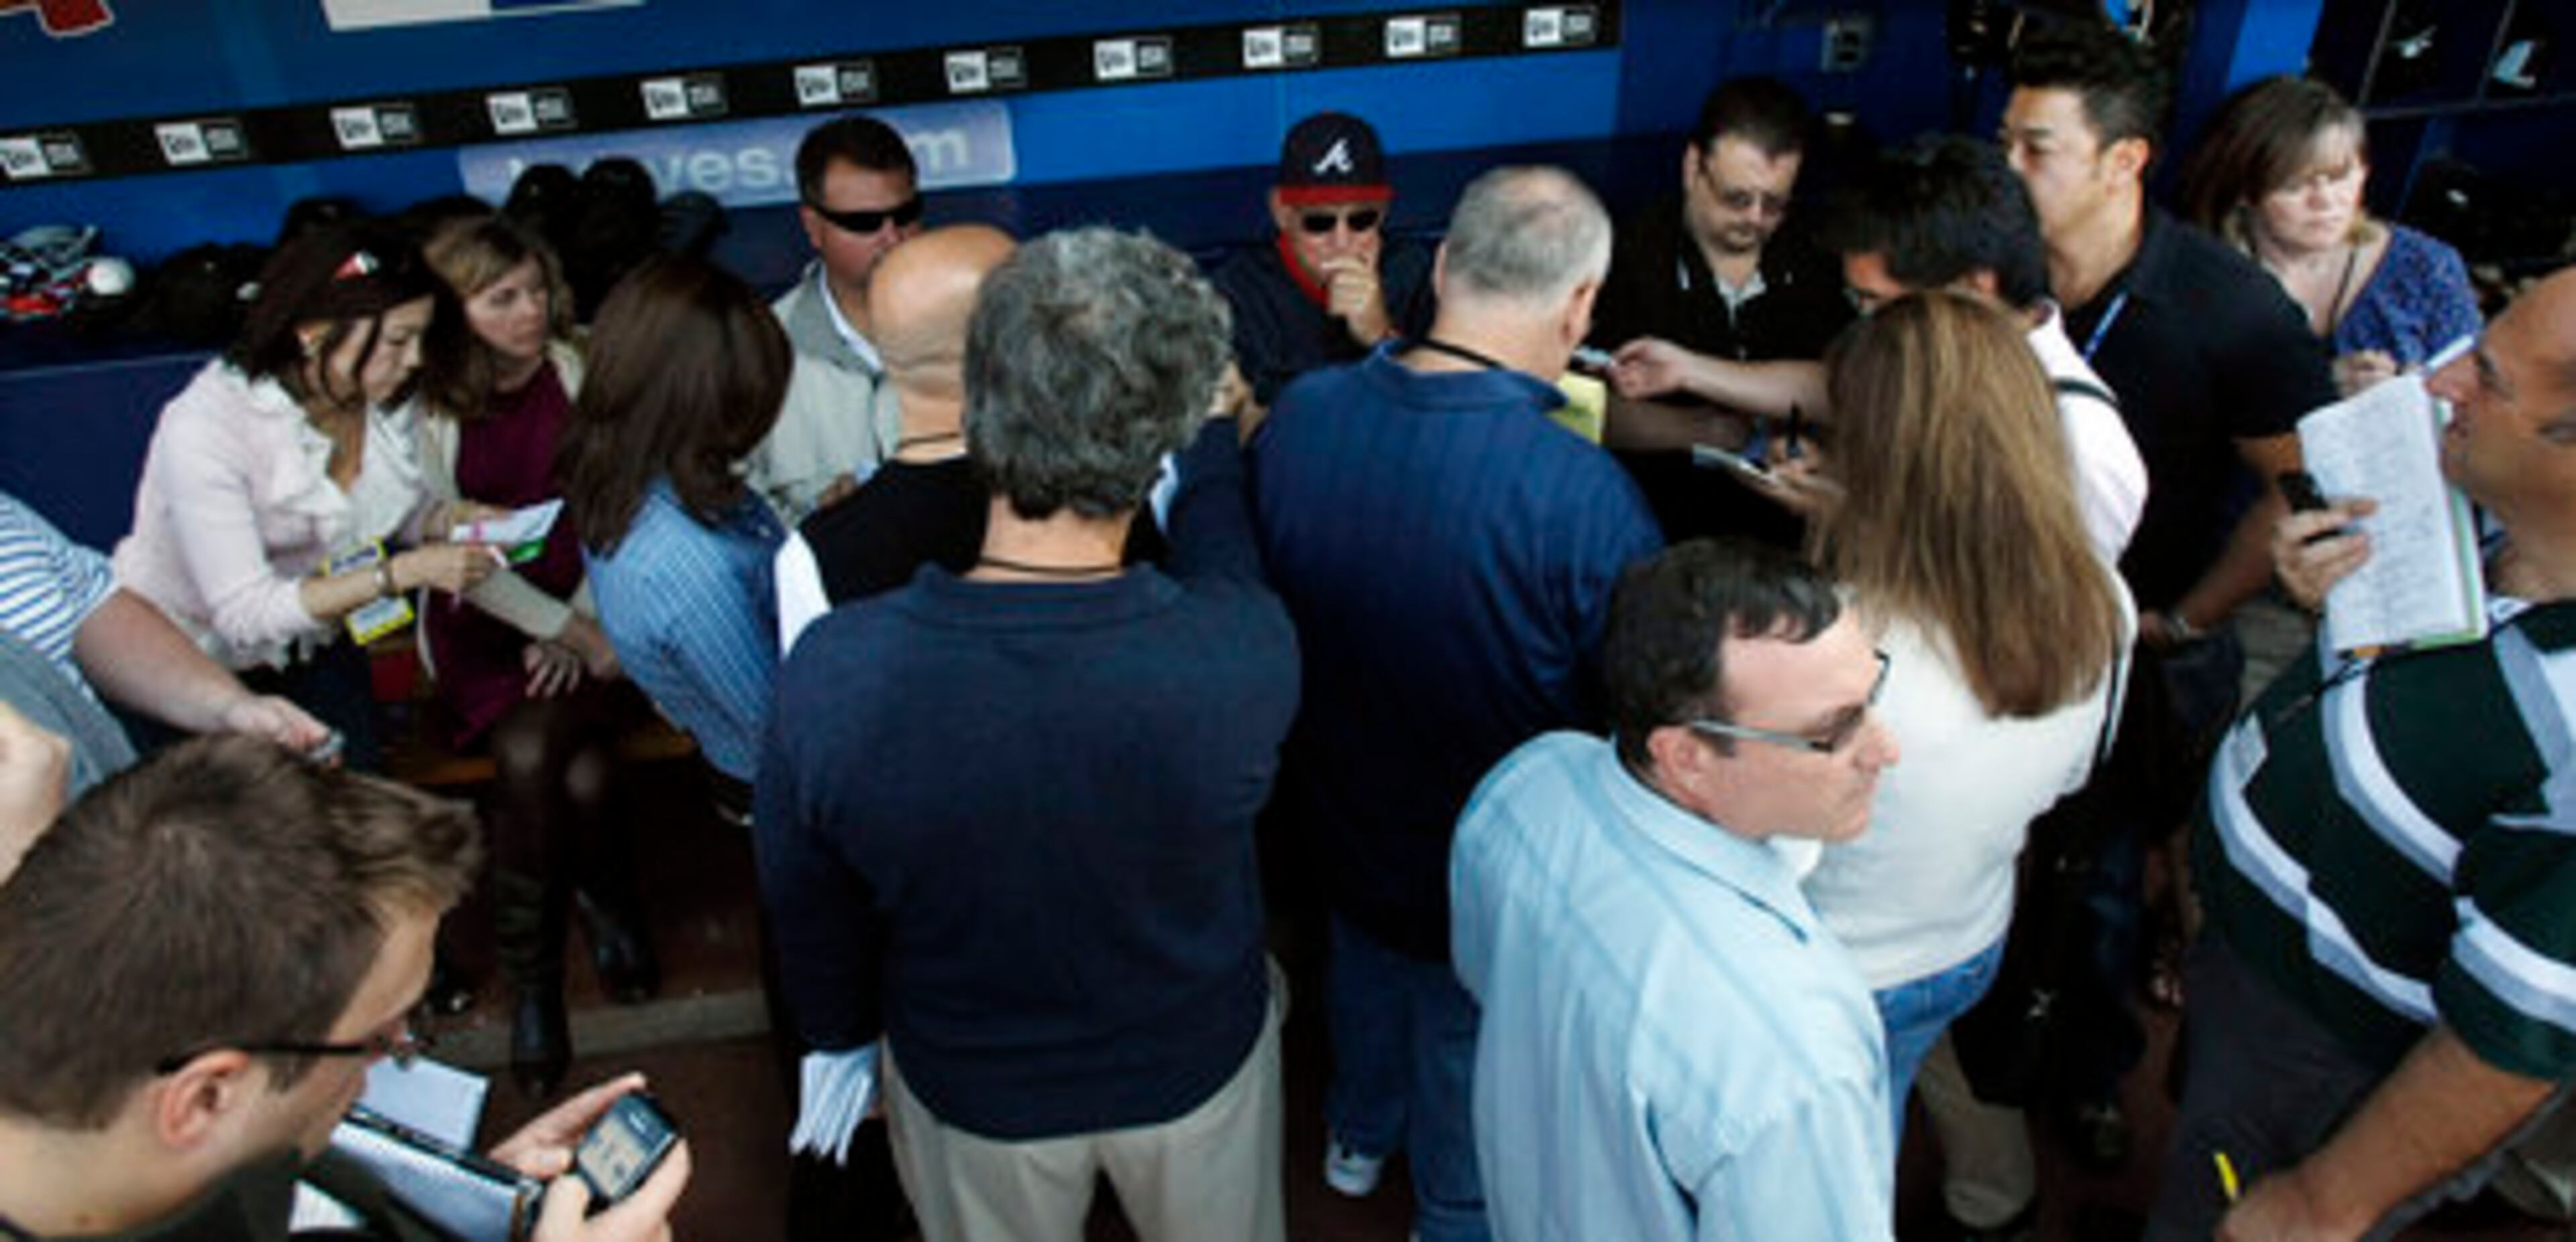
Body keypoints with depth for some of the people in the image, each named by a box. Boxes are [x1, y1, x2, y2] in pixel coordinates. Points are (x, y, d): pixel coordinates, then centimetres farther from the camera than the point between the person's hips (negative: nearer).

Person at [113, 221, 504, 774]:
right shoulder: (204, 426, -28)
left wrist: (448, 520, -17)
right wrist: (404, 572, -37)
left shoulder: (382, 399, -12)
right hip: (196, 662, -4)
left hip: (311, 643, 5)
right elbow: (244, 614, -31)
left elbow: (398, 510, 6)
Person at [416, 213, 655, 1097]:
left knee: (536, 759, -24)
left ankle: (532, 971, 0)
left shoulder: (578, 372, -3)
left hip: (583, 604, 0)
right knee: (529, 760, -27)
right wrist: (563, 627, -14)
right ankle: (602, 895, 2)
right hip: (481, 619, 0)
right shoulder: (426, 404, -4)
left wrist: (581, 624, -12)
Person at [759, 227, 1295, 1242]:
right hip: (1197, 1064, 0)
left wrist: (844, 1039, 10)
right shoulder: (1246, 655, -36)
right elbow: (1219, 560, -8)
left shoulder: (833, 673, -33)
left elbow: (809, 912, -13)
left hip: (969, 1088, 1)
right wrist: (1210, 430, 12)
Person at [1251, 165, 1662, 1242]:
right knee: (1469, 1036, 25)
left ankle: (1358, 1135, 63)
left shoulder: (1295, 415, -20)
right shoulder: (1583, 496, -35)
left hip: (1337, 818, 5)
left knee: (1366, 964, 34)